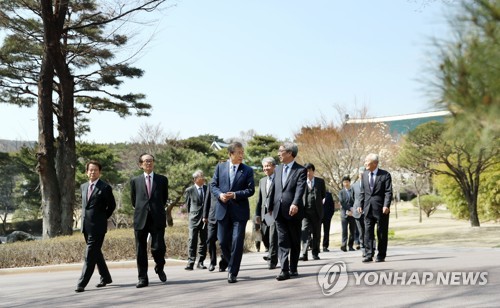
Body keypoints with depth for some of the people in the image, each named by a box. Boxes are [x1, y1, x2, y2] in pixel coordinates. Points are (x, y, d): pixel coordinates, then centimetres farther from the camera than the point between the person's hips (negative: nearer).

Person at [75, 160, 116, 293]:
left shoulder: (105, 187, -6)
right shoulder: (83, 186, 13)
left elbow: (112, 205, 0)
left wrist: (103, 218, 3)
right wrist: (84, 217, 16)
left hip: (97, 226, -7)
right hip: (86, 225, 7)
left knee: (90, 254, -9)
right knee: (96, 252, 15)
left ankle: (82, 283, -10)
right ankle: (105, 277, 28)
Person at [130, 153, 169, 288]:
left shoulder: (162, 179, 9)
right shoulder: (135, 181, 10)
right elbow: (133, 201, 18)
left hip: (157, 219, -1)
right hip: (141, 220, 1)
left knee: (158, 247, -8)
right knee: (140, 251, 2)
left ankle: (159, 268, 22)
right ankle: (143, 278, 9)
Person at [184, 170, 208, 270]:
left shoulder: (207, 188, 6)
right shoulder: (189, 190, -1)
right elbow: (187, 203, 10)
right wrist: (191, 213, 9)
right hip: (194, 218, -3)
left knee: (204, 241, 5)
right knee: (192, 240, -8)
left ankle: (200, 262, 13)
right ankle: (190, 263, -8)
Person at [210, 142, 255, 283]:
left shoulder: (248, 170, 1)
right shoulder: (220, 167, 7)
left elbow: (250, 190, -4)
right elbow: (213, 185, 8)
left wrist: (235, 195, -16)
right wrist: (220, 194, -12)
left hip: (239, 210, -2)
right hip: (223, 209, 2)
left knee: (237, 242, -6)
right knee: (223, 241, 8)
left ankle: (233, 272, 2)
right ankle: (227, 260, 37)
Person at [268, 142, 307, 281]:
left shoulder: (301, 170, -4)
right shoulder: (278, 169, 14)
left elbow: (300, 189, -18)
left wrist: (295, 204, -33)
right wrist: (271, 206, 13)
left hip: (293, 211, -4)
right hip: (279, 211, 4)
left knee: (295, 242, 7)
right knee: (282, 241, -3)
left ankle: (293, 268, 19)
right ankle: (284, 270, -7)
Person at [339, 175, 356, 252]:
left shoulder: (354, 191, 10)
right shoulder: (341, 192, 11)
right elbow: (341, 202, 1)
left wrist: (352, 210, -11)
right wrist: (347, 211, -9)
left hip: (352, 213, 1)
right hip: (344, 214, -1)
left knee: (352, 230, 1)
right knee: (344, 230, -10)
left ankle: (350, 246, 6)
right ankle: (344, 245, -17)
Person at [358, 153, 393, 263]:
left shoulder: (385, 175, -4)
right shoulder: (364, 175, 12)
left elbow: (388, 192, -9)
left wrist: (386, 205, -19)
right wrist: (360, 205, 8)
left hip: (381, 209, -4)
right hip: (368, 208, 4)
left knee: (382, 233, 3)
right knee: (368, 232, -1)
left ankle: (381, 256, 10)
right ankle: (369, 254, 1)